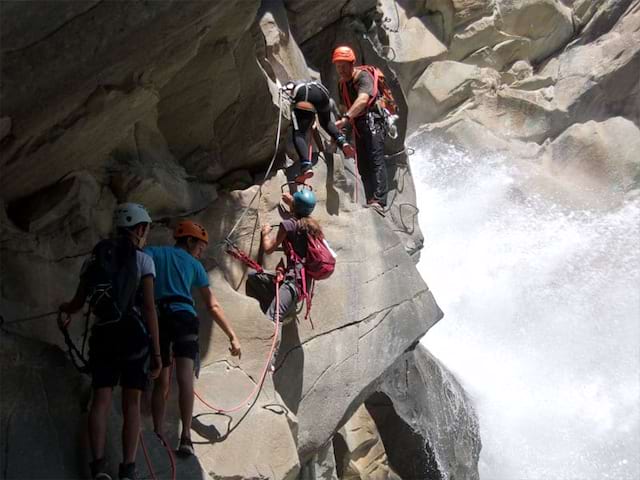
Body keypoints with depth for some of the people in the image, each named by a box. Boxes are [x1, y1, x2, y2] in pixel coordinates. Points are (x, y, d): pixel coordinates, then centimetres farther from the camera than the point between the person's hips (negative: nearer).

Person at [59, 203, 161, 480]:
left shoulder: (95, 259, 12)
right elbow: (148, 308, -7)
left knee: (101, 398, 0)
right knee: (132, 402, 1)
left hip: (102, 333, 3)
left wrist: (64, 309, 41)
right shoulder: (143, 260, 0)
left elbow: (78, 303, 15)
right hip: (133, 333, -3)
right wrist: (157, 352, -5)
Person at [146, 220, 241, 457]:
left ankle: (158, 437, 7)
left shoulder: (152, 253, 21)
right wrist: (233, 336, 28)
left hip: (155, 318, 2)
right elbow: (213, 307, 22)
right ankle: (186, 437, -23)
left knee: (161, 382, 11)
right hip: (183, 316, -2)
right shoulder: (194, 264, 20)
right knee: (185, 377, -11)